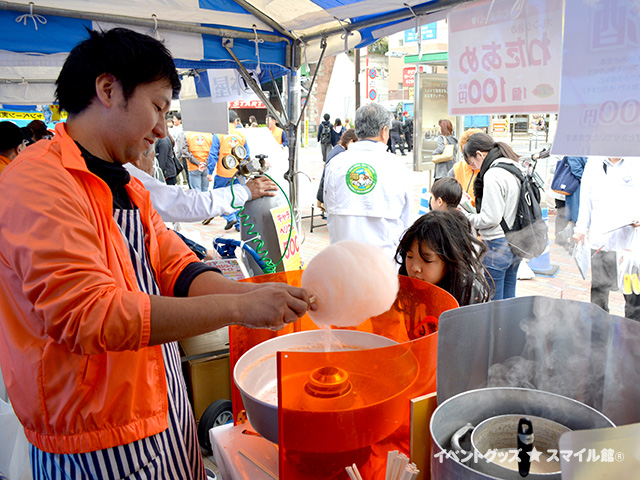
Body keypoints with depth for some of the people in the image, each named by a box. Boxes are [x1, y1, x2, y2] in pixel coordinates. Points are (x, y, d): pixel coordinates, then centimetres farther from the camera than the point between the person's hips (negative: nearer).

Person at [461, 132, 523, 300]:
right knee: (508, 300, 20)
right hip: (515, 245, 9)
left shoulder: (493, 175, -19)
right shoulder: (516, 168, 10)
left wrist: (465, 217, -7)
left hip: (497, 247, -9)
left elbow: (490, 219, -21)